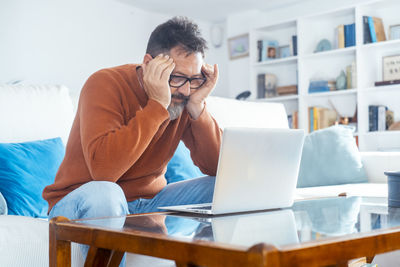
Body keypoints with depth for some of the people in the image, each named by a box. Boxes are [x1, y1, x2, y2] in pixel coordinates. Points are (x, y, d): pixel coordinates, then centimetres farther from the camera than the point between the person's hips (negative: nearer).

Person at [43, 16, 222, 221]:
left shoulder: (183, 97, -3)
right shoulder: (106, 85, -19)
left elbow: (216, 168, -8)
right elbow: (103, 169, -34)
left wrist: (197, 106, -19)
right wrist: (157, 105, -32)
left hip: (149, 200, 5)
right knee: (102, 193, -39)